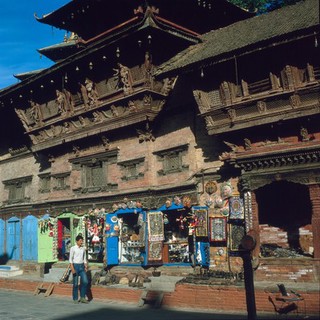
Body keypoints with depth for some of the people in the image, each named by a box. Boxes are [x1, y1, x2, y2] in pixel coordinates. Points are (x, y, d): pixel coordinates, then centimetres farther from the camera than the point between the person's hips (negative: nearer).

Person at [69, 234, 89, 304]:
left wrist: (86, 267, 7)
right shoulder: (73, 248, -5)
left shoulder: (83, 249, 9)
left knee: (85, 281, -5)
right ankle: (75, 299, 13)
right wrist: (72, 268, -14)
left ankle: (82, 297, 6)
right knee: (75, 283, 1)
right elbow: (70, 259, -7)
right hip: (75, 265, -4)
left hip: (82, 266, 4)